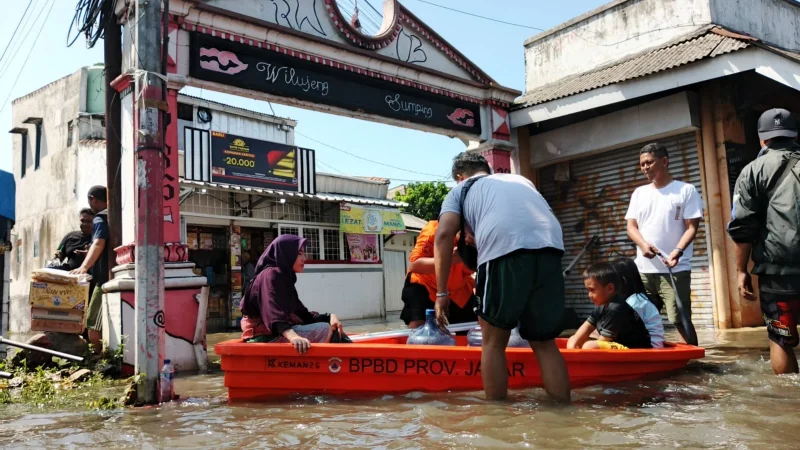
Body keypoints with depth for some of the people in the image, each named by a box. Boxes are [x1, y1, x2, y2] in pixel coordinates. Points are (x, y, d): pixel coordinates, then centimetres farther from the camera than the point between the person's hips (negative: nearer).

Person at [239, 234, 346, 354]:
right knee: (325, 330, -19)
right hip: (267, 335, -9)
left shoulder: (285, 277, 17)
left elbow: (301, 313, 10)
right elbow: (274, 313, -29)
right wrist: (293, 336, -47)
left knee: (333, 327, 4)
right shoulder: (271, 275, -12)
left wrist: (330, 317, -7)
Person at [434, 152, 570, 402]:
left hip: (504, 250, -4)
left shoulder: (460, 190, 24)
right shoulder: (521, 179, 38)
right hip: (550, 248, 4)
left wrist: (442, 292, 9)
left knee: (493, 342, 13)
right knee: (545, 343, 17)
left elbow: (444, 235, 8)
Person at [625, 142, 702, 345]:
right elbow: (631, 226, 9)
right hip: (643, 270, 5)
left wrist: (678, 250, -23)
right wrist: (643, 244, -13)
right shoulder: (639, 193, 14)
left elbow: (692, 227, -5)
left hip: (675, 270, -5)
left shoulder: (686, 190, 1)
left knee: (680, 320, -7)